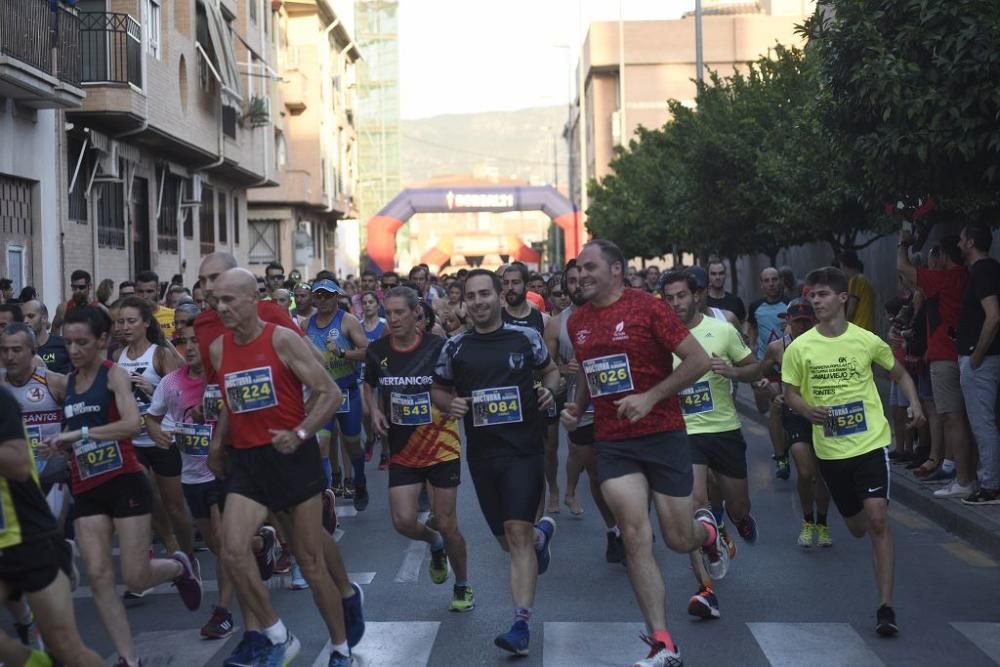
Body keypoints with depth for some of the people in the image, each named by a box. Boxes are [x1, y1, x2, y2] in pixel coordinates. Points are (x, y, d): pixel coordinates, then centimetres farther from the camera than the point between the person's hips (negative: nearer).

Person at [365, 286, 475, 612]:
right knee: (403, 522, -8)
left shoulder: (438, 347, -12)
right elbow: (369, 385, 17)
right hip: (402, 450, 3)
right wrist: (375, 411, 0)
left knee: (446, 524, 1)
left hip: (442, 447, -3)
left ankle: (463, 586, 25)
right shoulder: (377, 350, -2)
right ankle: (434, 543, 29)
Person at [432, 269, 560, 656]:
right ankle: (542, 533, 50)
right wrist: (450, 403, -7)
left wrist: (549, 390, -7)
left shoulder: (526, 337, -2)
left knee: (518, 533, -14)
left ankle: (521, 626, -13)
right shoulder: (455, 347, 2)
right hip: (482, 454, 3)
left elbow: (551, 370, 15)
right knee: (507, 539, 13)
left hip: (524, 449, -3)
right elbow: (438, 390, 15)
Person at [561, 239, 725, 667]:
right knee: (636, 537, -9)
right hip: (612, 442, 4)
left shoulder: (646, 306, -10)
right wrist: (577, 407, 6)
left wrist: (650, 397, -18)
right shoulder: (577, 322, 7)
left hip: (662, 435, -4)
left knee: (679, 540, 3)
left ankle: (707, 531, 43)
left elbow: (698, 361, -11)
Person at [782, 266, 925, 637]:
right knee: (856, 527, 14)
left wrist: (914, 403, -4)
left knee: (877, 520, -15)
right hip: (830, 449, 2)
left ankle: (885, 607, -11)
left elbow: (900, 373, 13)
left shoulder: (867, 340, -4)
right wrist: (808, 410, -19)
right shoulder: (799, 348, -4)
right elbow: (790, 393, 3)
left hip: (871, 442, -2)